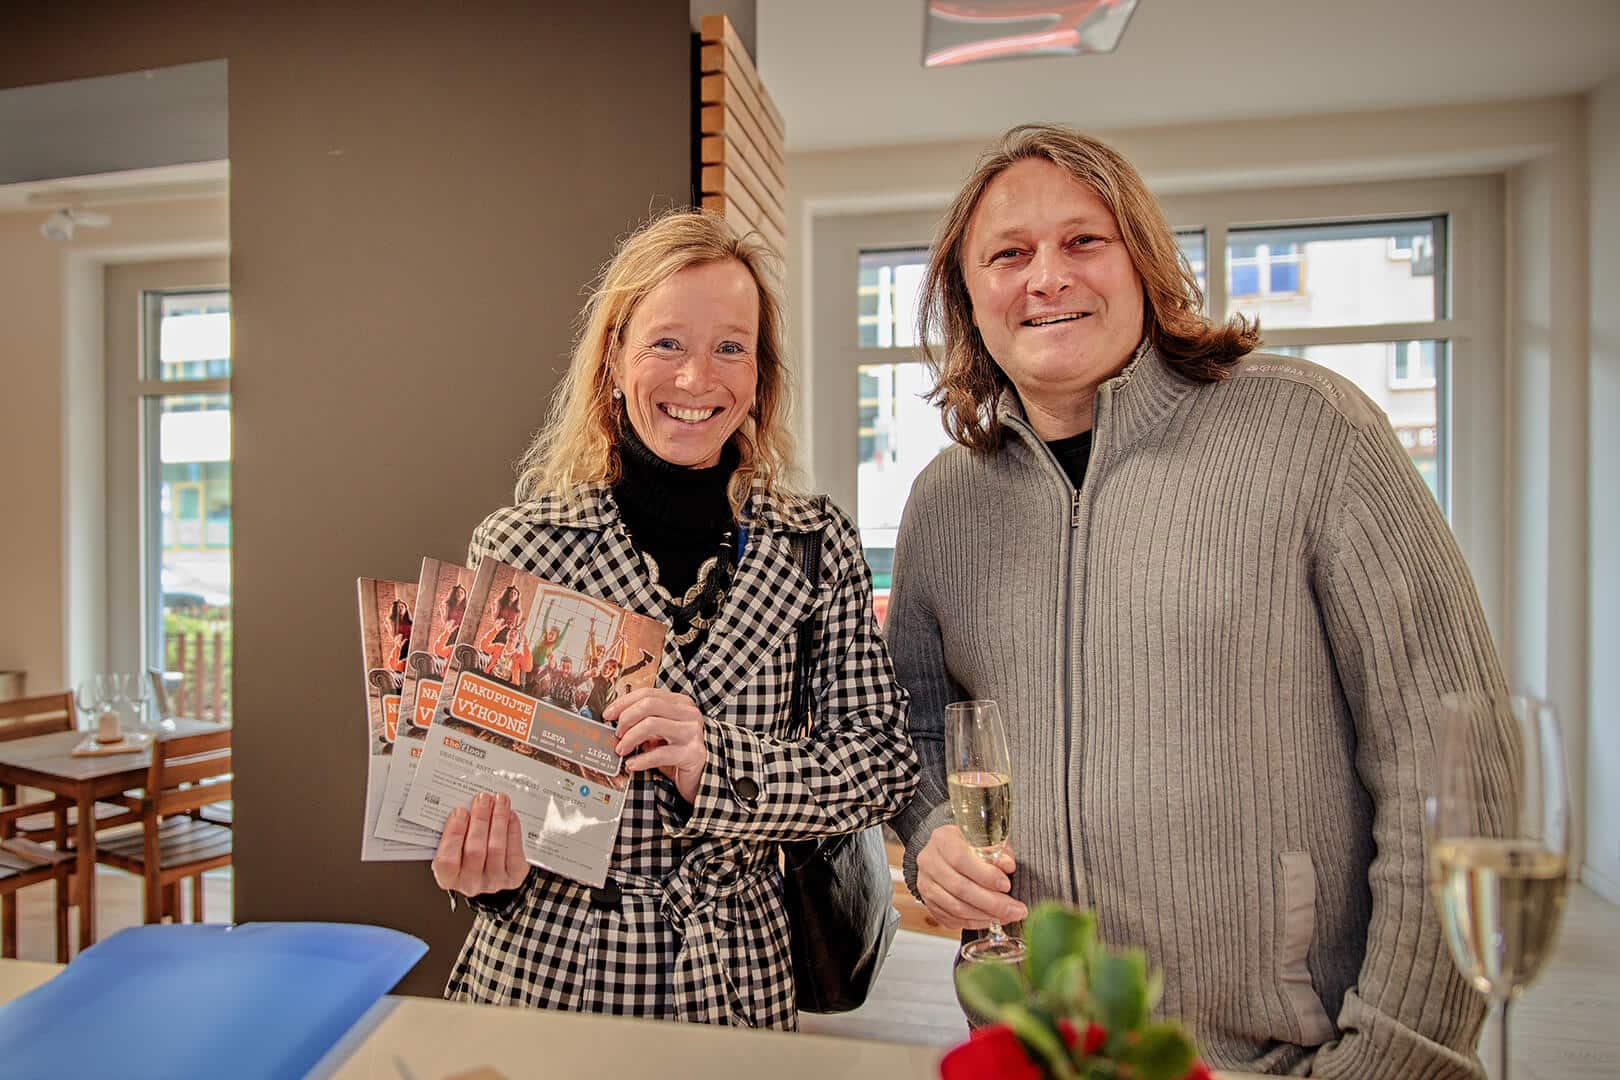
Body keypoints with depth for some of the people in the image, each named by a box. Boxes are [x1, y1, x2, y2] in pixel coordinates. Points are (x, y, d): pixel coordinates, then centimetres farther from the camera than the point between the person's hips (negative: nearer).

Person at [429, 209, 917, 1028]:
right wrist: (480, 857, -19)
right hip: (544, 968, -1)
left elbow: (886, 761, -8)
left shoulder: (819, 545, -6)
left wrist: (715, 764, -23)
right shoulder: (518, 546, -10)